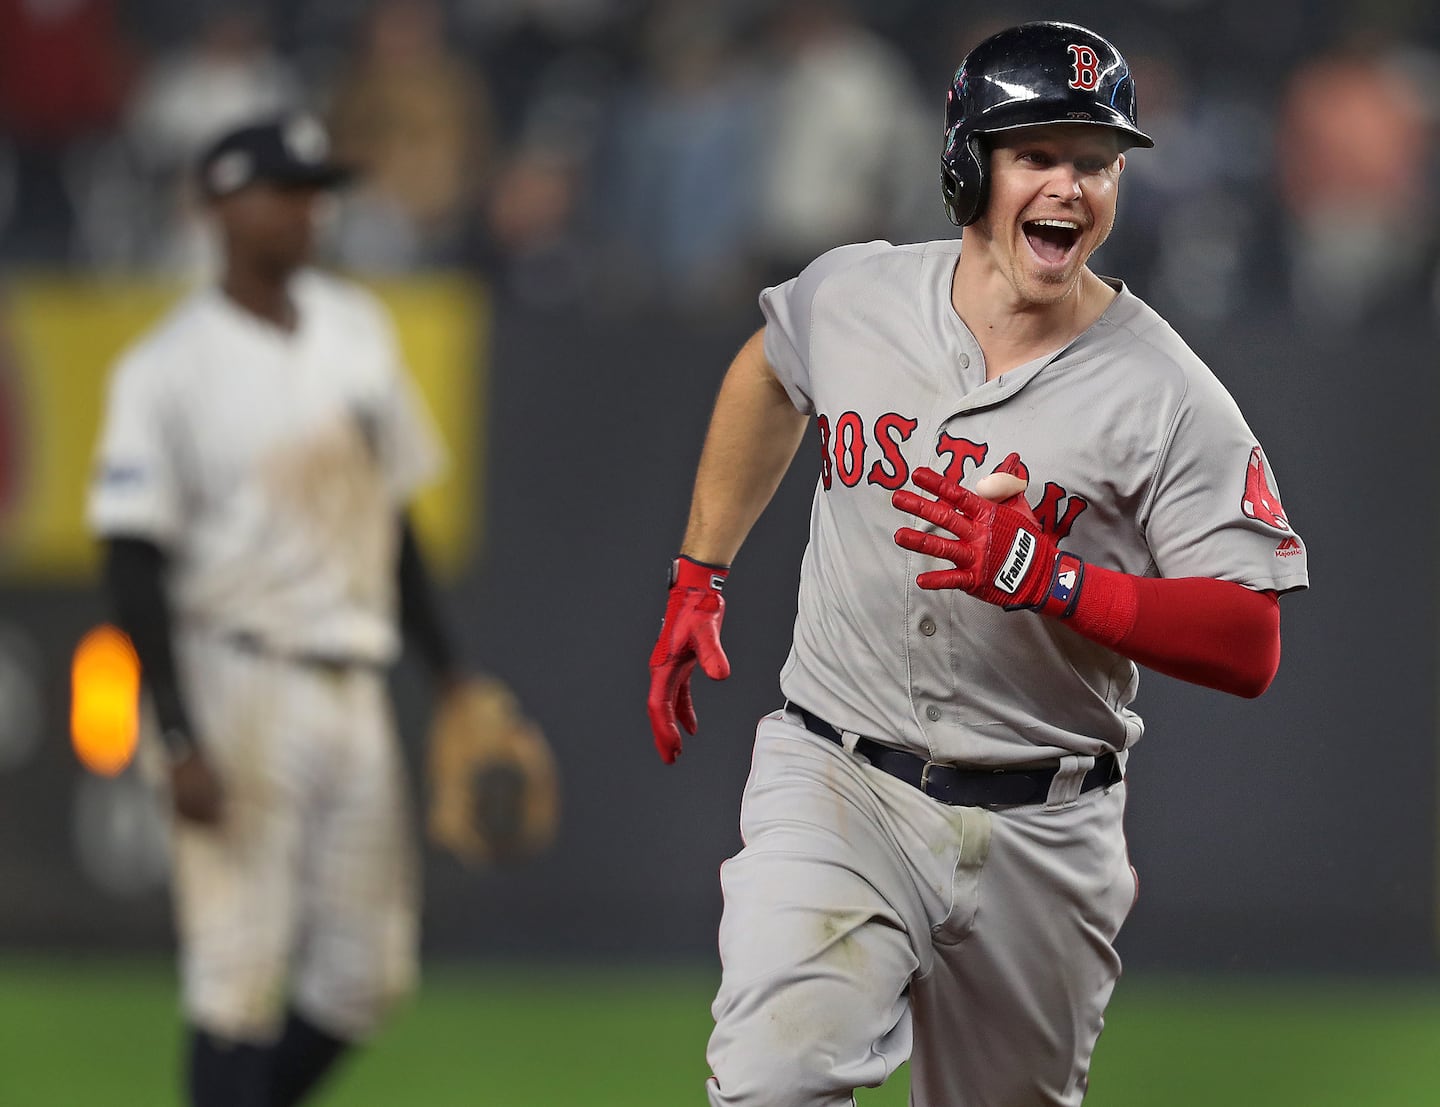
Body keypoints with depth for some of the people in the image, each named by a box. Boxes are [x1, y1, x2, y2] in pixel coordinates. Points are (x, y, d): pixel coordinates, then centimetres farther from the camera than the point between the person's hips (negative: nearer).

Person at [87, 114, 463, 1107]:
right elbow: (135, 564, -11)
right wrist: (181, 742, -18)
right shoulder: (169, 369, -9)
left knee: (368, 971, 8)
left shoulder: (357, 328, 10)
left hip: (353, 681, 7)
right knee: (240, 973, -9)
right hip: (240, 684, -7)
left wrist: (449, 673, 15)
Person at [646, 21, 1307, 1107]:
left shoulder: (1167, 396, -9)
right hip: (832, 776, 0)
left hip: (1041, 833, 0)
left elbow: (1251, 648, -13)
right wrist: (697, 580, 24)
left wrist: (1050, 578, -26)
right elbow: (770, 375, 25)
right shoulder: (850, 296, 0)